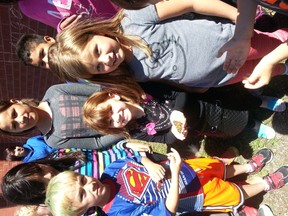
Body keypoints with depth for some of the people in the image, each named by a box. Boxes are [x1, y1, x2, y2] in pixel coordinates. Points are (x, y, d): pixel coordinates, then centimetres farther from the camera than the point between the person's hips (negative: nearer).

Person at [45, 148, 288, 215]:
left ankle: (248, 167, 50)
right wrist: (175, 174, -39)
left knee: (220, 168, 19)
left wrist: (151, 165, -23)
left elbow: (136, 158, 0)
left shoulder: (110, 171, -16)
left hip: (187, 168, 5)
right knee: (236, 195, 8)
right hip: (197, 195, -4)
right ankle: (266, 184, 37)